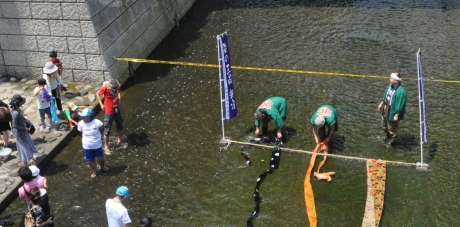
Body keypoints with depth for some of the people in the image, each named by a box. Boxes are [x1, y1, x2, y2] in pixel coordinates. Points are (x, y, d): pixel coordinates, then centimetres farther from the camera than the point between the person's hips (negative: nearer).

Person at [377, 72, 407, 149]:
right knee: (384, 125, 28)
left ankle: (393, 142, 33)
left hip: (392, 111, -9)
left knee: (392, 128, 10)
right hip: (385, 108, 9)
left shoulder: (401, 92, -31)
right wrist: (381, 104, 16)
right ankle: (388, 136, 55)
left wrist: (396, 115, -22)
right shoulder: (390, 85, -5)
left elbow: (399, 105, -26)